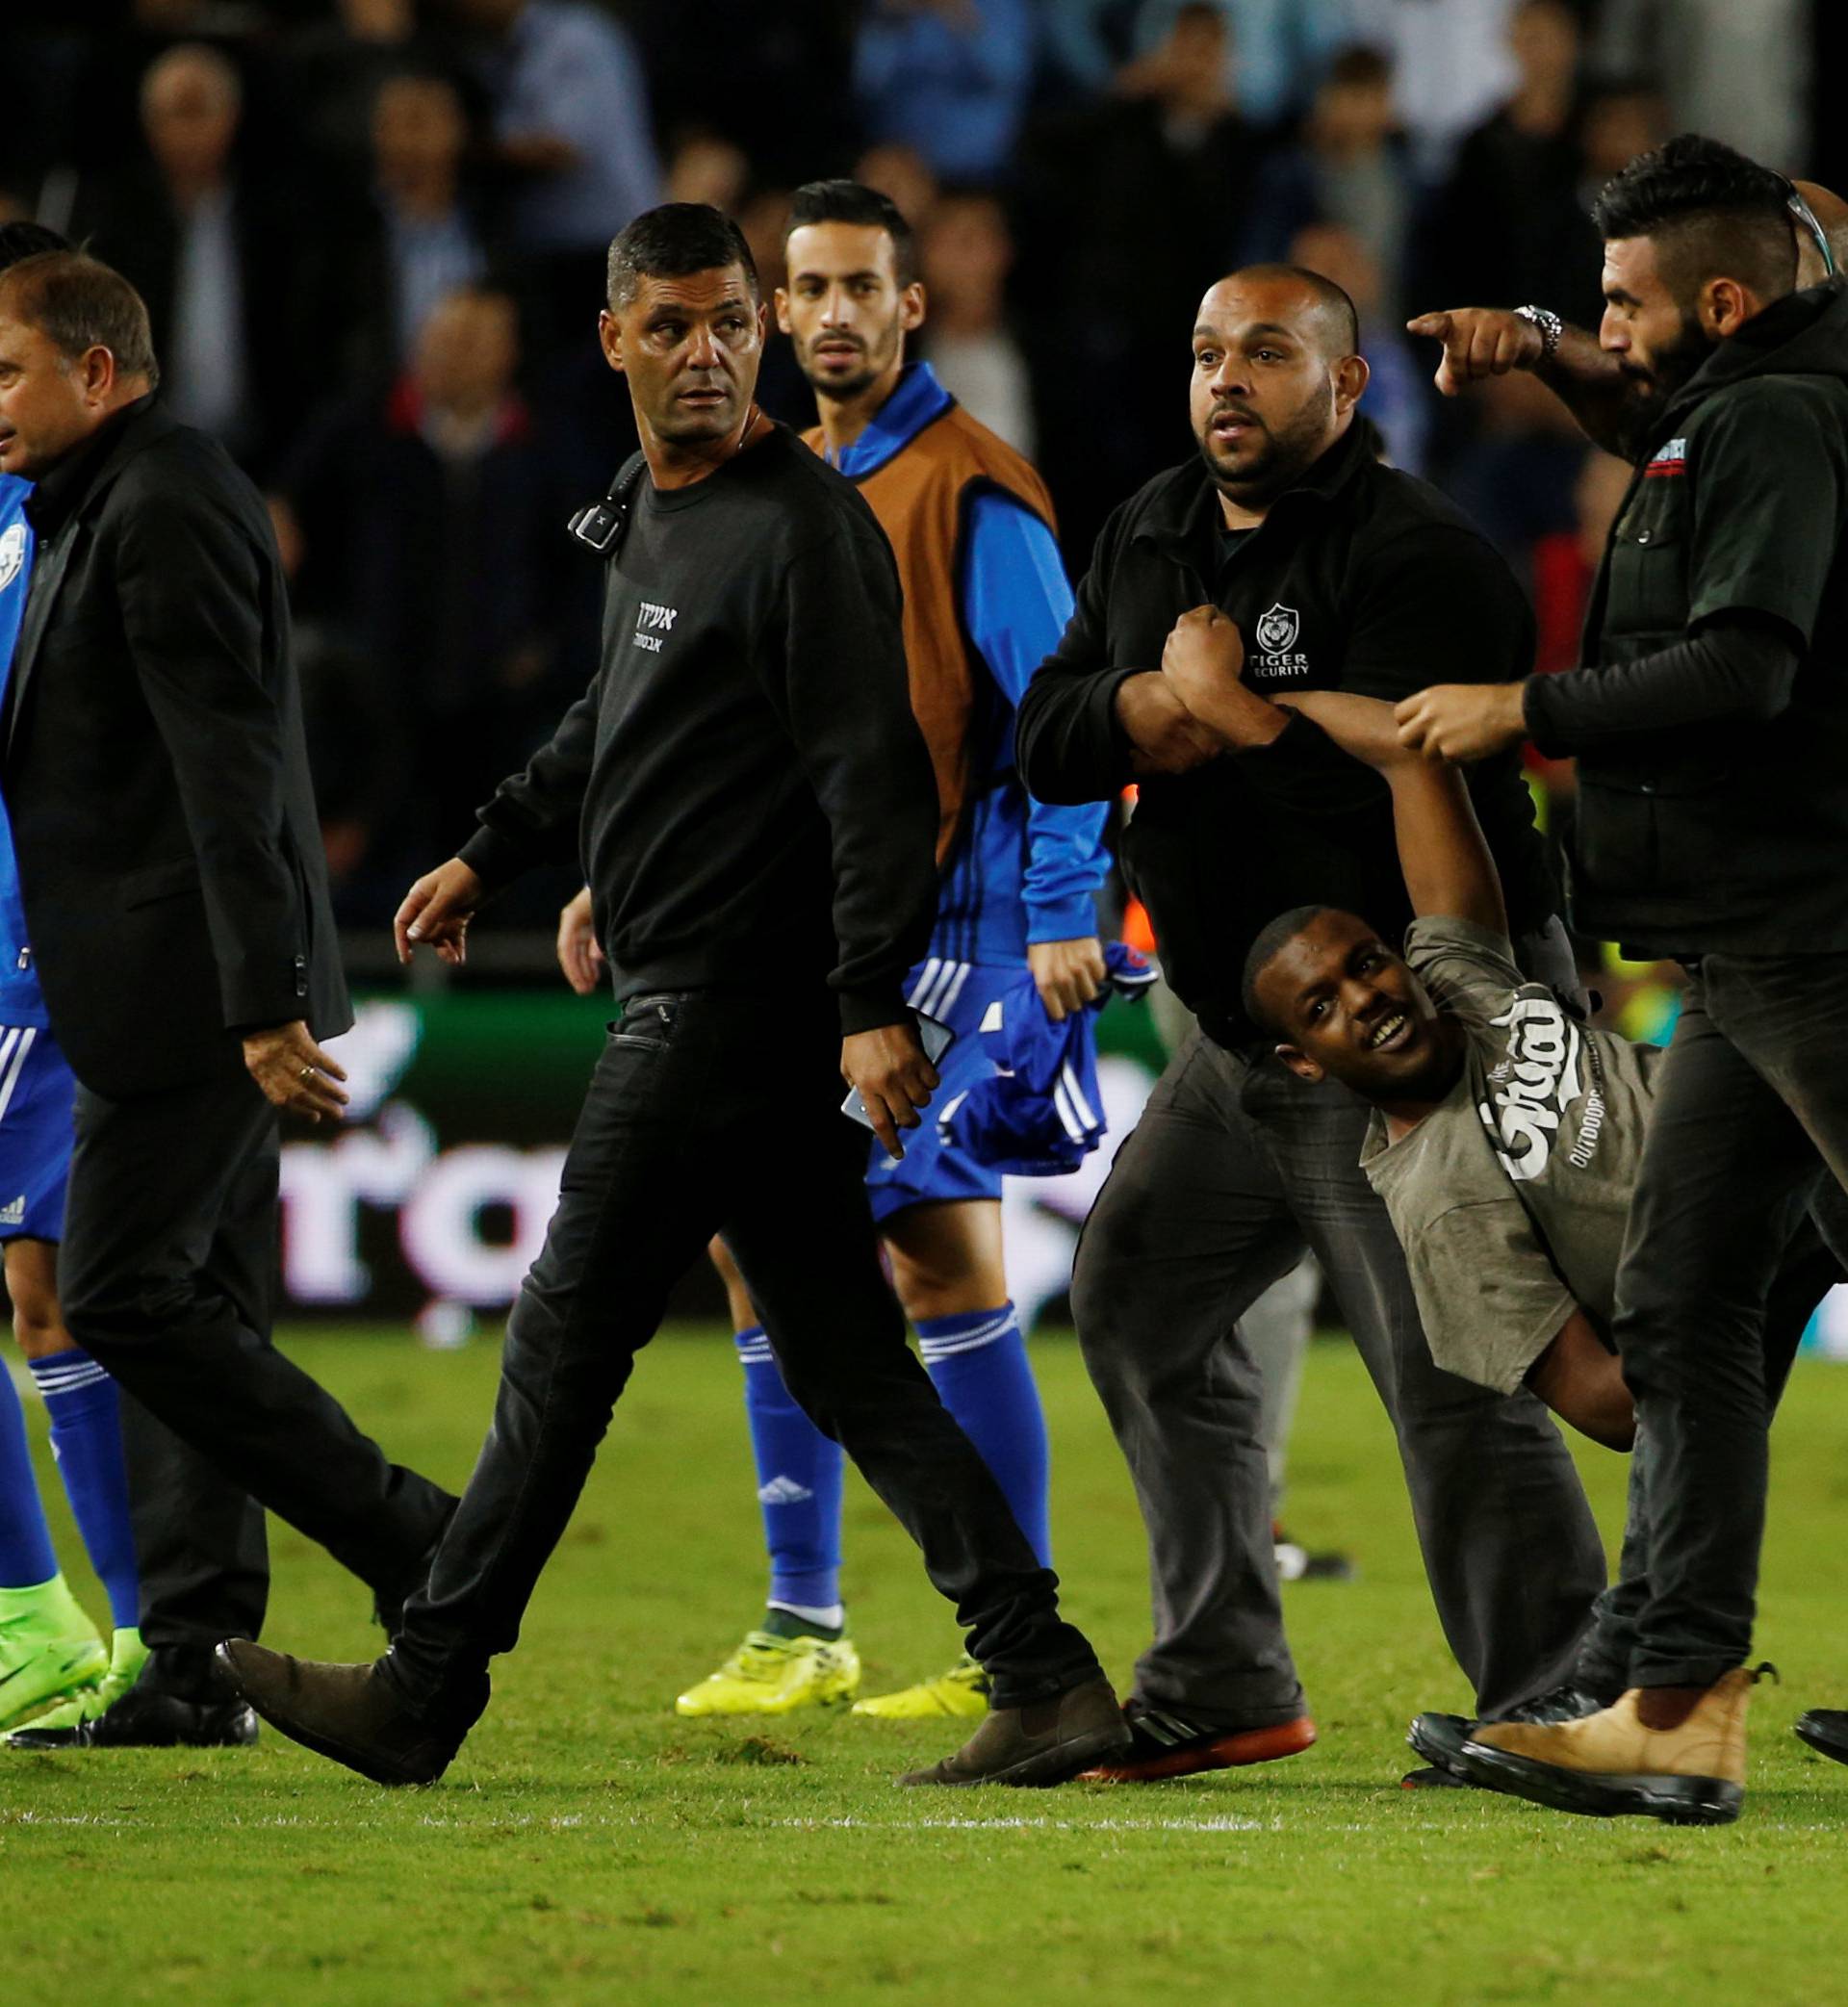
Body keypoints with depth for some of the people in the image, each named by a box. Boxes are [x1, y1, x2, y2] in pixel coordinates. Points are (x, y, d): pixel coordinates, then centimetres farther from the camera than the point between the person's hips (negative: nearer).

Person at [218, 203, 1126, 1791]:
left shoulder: (802, 527, -13)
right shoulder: (645, 516, 16)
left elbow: (875, 776, -18)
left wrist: (874, 1006, -24)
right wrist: (489, 855, 36)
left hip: (729, 1001, -9)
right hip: (689, 993, 9)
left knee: (565, 1344, -2)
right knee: (844, 1361, 6)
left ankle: (425, 1698, 4)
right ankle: (1042, 1679, 3)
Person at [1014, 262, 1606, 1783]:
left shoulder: (1417, 559, -16)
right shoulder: (1150, 541, 13)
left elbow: (1389, 774, -28)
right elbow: (1047, 741, 7)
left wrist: (1224, 708, -16)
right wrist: (1155, 703, -13)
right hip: (1243, 1037, 10)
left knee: (1451, 1379, -15)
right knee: (1139, 1311, 16)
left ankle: (1550, 1703, -14)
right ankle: (1221, 1688, 25)